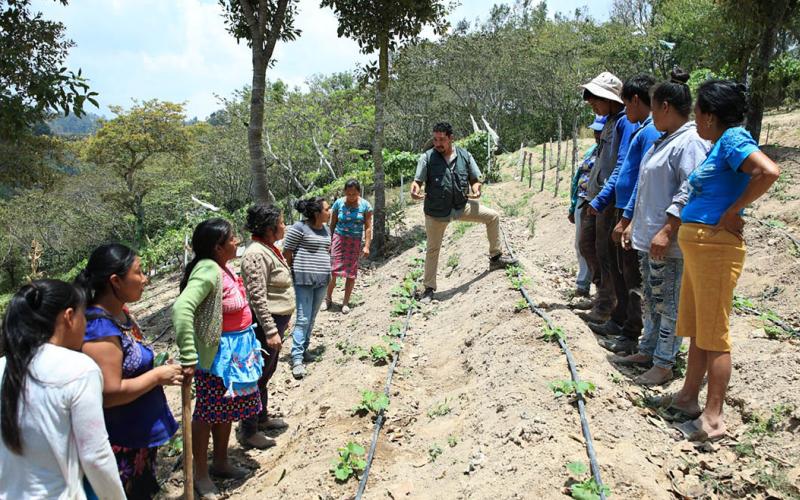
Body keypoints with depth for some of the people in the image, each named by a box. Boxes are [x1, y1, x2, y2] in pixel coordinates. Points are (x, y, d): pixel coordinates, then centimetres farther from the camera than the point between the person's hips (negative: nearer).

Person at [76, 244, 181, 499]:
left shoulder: (121, 314, 3)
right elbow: (109, 393, -29)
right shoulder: (100, 330, -27)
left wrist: (159, 371, 1)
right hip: (122, 445, -9)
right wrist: (158, 376, -19)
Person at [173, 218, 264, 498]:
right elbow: (182, 308, -38)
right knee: (209, 412, 7)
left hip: (238, 349, 9)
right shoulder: (208, 271, -25)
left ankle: (220, 463, 39)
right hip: (219, 353, -9)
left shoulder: (224, 267, 4)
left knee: (227, 408, 21)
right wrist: (188, 358, -37)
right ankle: (201, 474, 24)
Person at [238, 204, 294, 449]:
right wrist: (271, 331, -24)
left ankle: (261, 417, 37)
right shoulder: (256, 254, -21)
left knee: (267, 372, 21)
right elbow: (257, 297, -24)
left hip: (276, 320, 10)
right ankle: (248, 431, 11)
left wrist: (282, 320, 24)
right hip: (266, 323, -10)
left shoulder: (269, 249, 10)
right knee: (258, 376, 0)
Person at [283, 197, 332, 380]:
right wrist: (296, 271, 4)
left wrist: (326, 270, 15)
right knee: (303, 319, -7)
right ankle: (297, 358, -3)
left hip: (322, 280, 7)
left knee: (312, 318, 13)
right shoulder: (299, 228, -11)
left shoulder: (326, 229, 11)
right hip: (304, 280, -7)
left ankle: (304, 349, 26)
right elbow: (286, 253, -6)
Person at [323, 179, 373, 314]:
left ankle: (346, 302, 17)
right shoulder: (338, 203, -3)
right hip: (339, 238, 0)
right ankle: (328, 298, 11)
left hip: (355, 242, 0)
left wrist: (367, 246, -8)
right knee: (333, 270, -7)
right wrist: (328, 241, 4)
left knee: (351, 273, 4)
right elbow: (332, 224, 4)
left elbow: (368, 227, -3)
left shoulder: (365, 205, -4)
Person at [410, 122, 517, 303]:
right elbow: (418, 181, -12)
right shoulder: (427, 157, -10)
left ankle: (496, 257, 18)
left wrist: (476, 190, -19)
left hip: (461, 206, 3)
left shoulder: (464, 156, -2)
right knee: (433, 249, 5)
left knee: (493, 216, 2)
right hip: (436, 211, -3)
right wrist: (415, 190, -36)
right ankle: (429, 288, 19)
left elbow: (475, 179, 5)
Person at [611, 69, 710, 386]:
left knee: (668, 304, 0)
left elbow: (689, 193, -23)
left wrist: (666, 232, -26)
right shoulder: (663, 142, 16)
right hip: (647, 237, 10)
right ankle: (647, 351, 31)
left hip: (669, 243, -10)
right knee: (651, 299, 18)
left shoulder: (691, 142, -15)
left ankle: (664, 365, 10)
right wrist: (632, 223, 21)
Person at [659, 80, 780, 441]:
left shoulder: (732, 138, -12)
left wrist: (732, 213, -19)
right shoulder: (718, 145, 15)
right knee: (697, 329, 17)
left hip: (715, 245, -10)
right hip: (696, 244, 10)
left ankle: (713, 419, 6)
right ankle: (688, 396, 30)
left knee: (713, 334, -3)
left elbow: (769, 171, -28)